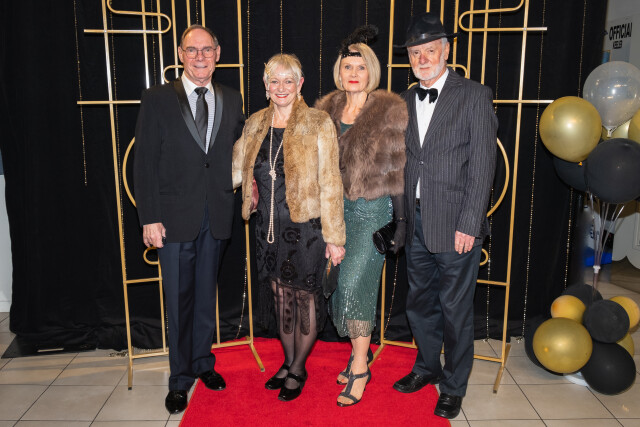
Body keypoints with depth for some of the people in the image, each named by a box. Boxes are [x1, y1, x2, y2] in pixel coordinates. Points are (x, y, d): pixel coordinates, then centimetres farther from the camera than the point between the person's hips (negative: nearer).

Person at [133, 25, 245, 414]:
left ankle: (203, 362, 35)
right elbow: (145, 163, -6)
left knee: (206, 294, 16)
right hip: (175, 217, -2)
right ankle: (180, 378, 24)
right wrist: (149, 218, -10)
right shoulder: (158, 100, -3)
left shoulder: (232, 100, 7)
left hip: (217, 217, 3)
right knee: (179, 299, 7)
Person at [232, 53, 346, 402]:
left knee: (305, 295, 6)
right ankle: (288, 362, 34)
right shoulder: (255, 125, 7)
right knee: (280, 294, 14)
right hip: (269, 226, 5)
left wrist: (333, 236, -10)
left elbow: (329, 184, -9)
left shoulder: (318, 124, -7)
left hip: (306, 225, -4)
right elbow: (235, 170, 16)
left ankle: (298, 369, 26)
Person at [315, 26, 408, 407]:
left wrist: (401, 220, -8)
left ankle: (360, 367, 5)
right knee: (342, 282, 10)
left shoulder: (390, 112, -6)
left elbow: (399, 171, -6)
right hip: (335, 208, 5)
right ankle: (361, 349, 28)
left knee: (355, 282, -9)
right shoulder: (327, 110, 8)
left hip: (373, 210, -5)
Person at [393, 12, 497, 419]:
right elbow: (406, 161, 12)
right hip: (416, 222, 6)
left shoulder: (475, 96, -6)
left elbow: (482, 165, -10)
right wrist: (402, 215, 5)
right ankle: (427, 366, 40)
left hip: (456, 225, -5)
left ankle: (454, 387, 26)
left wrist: (468, 224, -15)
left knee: (455, 310, 6)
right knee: (420, 303, 18)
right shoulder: (406, 100, 11)